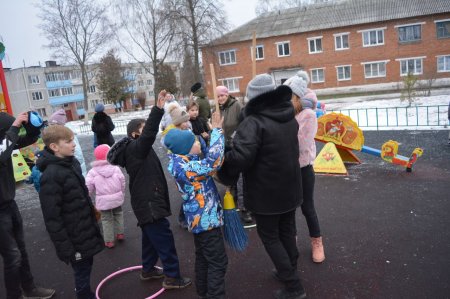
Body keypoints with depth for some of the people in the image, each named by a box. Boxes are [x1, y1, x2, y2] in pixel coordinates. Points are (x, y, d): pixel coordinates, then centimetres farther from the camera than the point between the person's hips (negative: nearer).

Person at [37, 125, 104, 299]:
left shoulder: (72, 163, 1)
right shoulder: (51, 176, -24)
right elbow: (52, 218, -22)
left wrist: (92, 212, 21)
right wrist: (65, 248, -19)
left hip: (85, 231, 8)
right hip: (75, 238, -8)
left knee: (86, 267, 23)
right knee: (82, 271, 9)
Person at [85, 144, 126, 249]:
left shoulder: (93, 172, -12)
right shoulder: (116, 169, -5)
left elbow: (88, 187, -10)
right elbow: (122, 183, 1)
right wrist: (122, 195, 16)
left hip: (103, 201, -2)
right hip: (117, 198, 2)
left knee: (106, 219, 11)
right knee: (118, 214, 26)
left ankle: (109, 241, 17)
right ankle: (120, 233, 34)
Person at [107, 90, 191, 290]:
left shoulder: (137, 150, 14)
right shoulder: (135, 148, -20)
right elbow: (149, 134, -35)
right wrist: (158, 109, -43)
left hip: (147, 201, 11)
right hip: (149, 203, -11)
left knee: (151, 237, 21)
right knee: (164, 239, -4)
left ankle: (148, 269, 36)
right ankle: (172, 277, 5)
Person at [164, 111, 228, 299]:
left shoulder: (182, 161, 4)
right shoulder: (184, 167, -28)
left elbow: (206, 160, 15)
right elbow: (212, 162, -35)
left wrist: (215, 132, 4)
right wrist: (217, 131, -27)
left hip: (199, 218, 10)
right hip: (206, 219, -10)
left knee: (203, 258, 23)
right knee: (218, 262, 2)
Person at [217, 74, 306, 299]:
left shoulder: (254, 122, -23)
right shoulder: (289, 118, 5)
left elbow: (240, 157, -34)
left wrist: (225, 172, -17)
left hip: (265, 193, -7)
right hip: (290, 188, 8)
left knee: (270, 237, 9)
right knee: (287, 231, 22)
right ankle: (289, 272, 39)